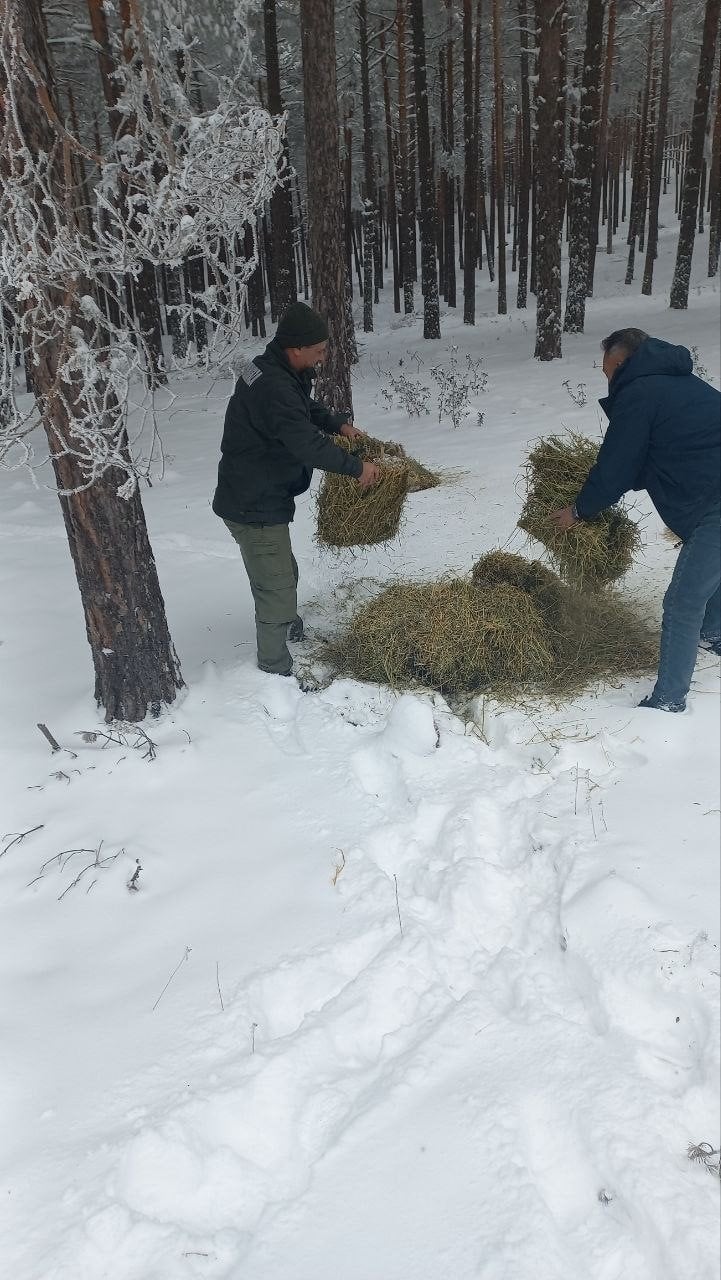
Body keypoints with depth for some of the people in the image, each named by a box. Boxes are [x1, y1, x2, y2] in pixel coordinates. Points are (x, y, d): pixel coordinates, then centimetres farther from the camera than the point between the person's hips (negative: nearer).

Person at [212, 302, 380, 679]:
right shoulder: (273, 389, -28)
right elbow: (308, 445, -32)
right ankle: (276, 670, 10)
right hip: (254, 507, -10)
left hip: (255, 499, 10)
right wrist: (356, 467, -20)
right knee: (276, 587, -2)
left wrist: (338, 422, 8)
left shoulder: (275, 370, 6)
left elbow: (306, 407, 24)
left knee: (284, 574, 27)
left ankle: (288, 628, 50)